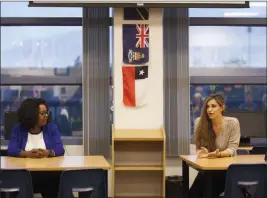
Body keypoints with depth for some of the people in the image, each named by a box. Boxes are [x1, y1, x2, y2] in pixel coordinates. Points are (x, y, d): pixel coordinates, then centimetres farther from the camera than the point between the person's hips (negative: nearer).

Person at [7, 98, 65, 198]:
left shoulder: (52, 127, 12)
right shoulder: (18, 129, 9)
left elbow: (60, 149, 1)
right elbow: (11, 150, -3)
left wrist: (48, 153, -21)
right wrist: (27, 154, -22)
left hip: (48, 172, 1)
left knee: (55, 179, -31)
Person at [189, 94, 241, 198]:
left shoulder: (233, 123, -9)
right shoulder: (200, 122, -4)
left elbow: (232, 149, -10)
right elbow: (199, 148, 2)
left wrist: (218, 154, -31)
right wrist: (203, 153, -23)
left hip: (226, 169, -2)